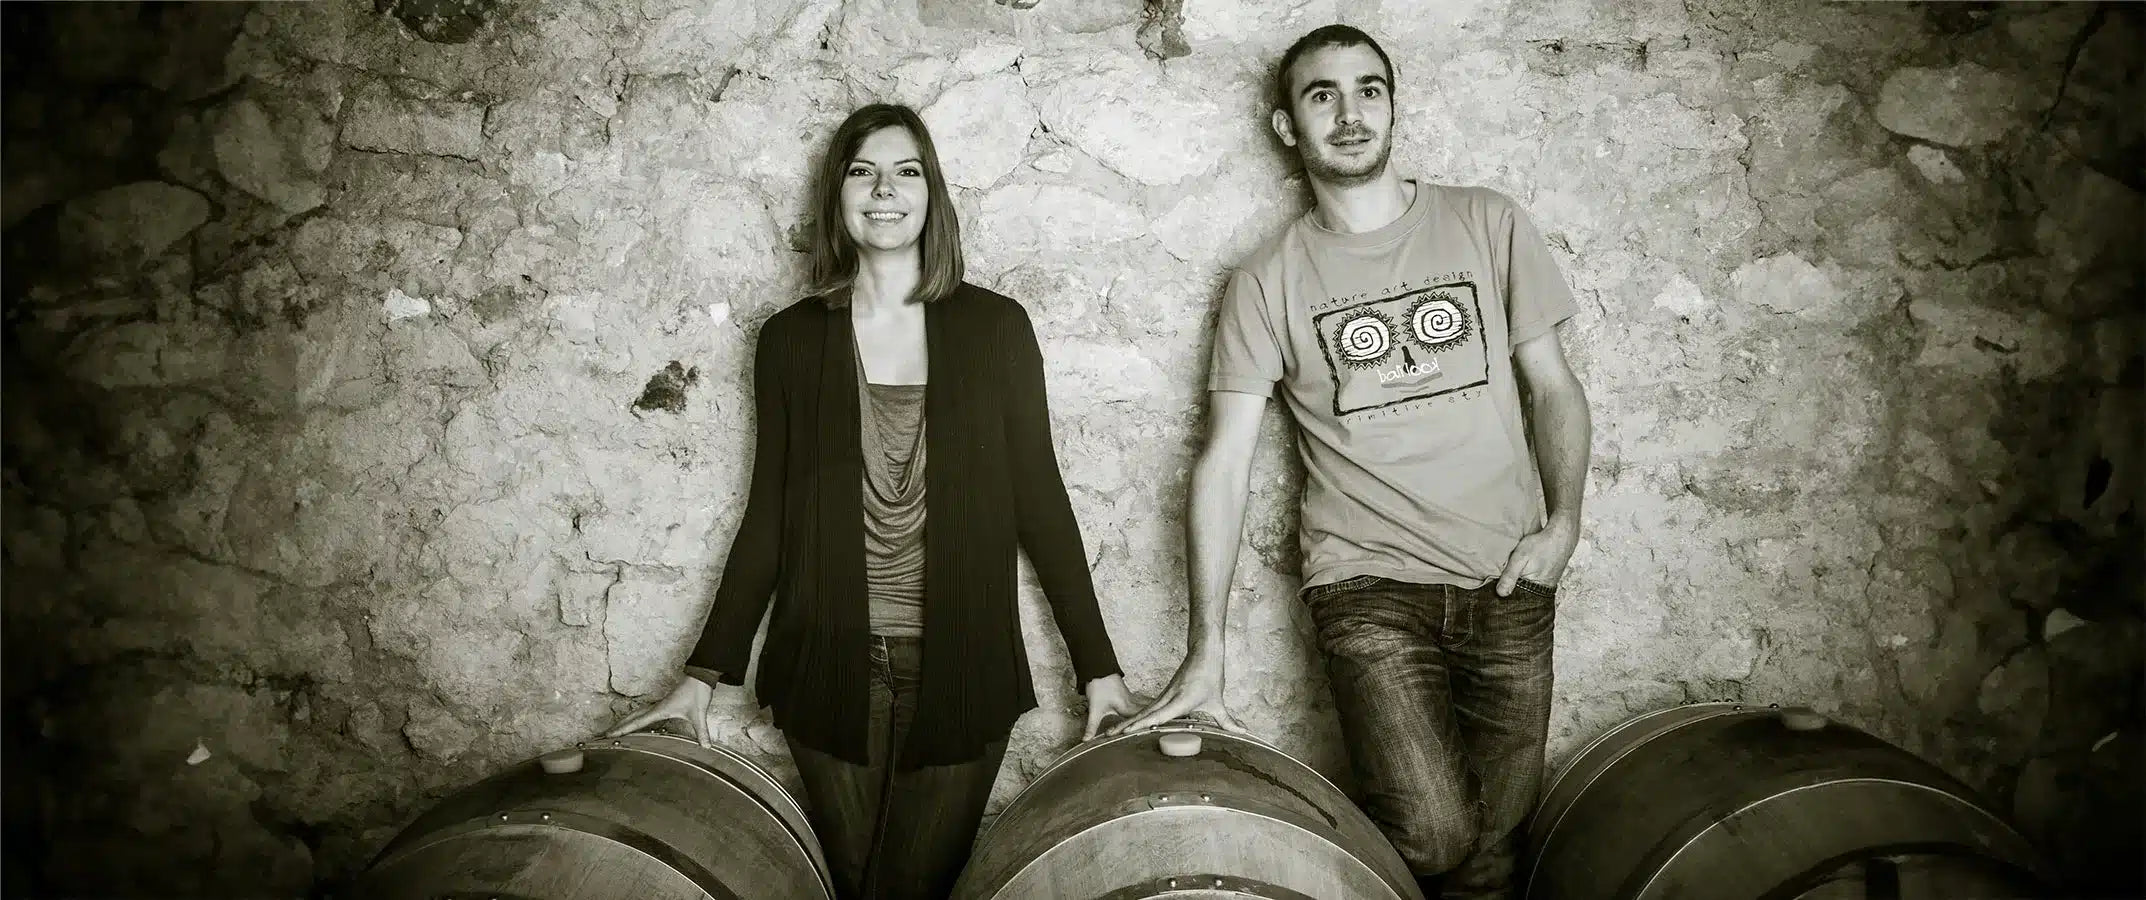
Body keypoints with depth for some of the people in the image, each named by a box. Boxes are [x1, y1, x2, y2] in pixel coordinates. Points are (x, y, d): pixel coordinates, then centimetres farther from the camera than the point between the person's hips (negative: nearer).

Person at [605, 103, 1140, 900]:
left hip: (961, 670, -1)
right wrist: (711, 669, 4)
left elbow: (1038, 498, 1)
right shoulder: (790, 338, 2)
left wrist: (1096, 664, 0)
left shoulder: (995, 326, -1)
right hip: (830, 671, 1)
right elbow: (769, 513, 6)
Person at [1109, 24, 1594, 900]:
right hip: (1369, 586, -2)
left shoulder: (1486, 223, 6)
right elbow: (1224, 462, -4)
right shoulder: (1266, 280, 0)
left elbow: (1553, 385, 12)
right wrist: (1204, 653, -9)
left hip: (1509, 583, 3)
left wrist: (1562, 522, -4)